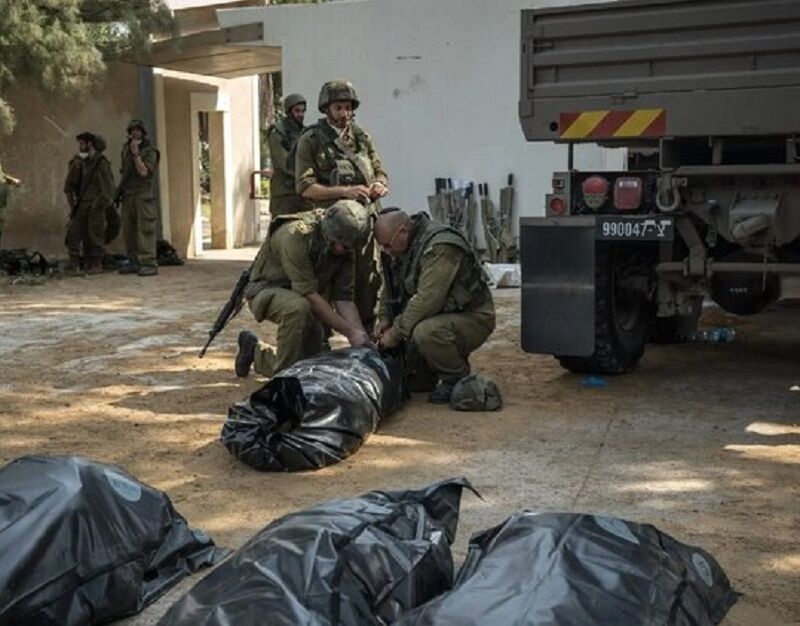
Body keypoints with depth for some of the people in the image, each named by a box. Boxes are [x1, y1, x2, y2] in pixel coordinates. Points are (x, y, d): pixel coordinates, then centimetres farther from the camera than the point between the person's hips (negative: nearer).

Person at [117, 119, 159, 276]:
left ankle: (149, 264, -13)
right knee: (129, 230, 7)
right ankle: (134, 262, 13)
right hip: (127, 195, 7)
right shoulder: (126, 148, 15)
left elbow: (144, 172, -18)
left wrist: (136, 153, -19)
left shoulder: (150, 152, -6)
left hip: (143, 195, -7)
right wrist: (120, 189, 18)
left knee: (145, 229, -11)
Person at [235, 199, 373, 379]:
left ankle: (256, 351, 29)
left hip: (303, 298, 7)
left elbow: (343, 297, -9)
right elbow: (309, 294, -34)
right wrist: (350, 332, -34)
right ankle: (284, 371, -19)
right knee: (298, 307, -40)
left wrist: (361, 335, -22)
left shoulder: (344, 246, -12)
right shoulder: (295, 235, -33)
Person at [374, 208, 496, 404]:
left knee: (425, 333, -36)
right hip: (442, 315, 9)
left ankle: (458, 380, -14)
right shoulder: (402, 247, 4)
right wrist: (384, 318, -1)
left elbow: (426, 301, -32)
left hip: (472, 318, -9)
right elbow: (390, 287, 16)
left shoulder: (440, 246, -26)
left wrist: (396, 332, -25)